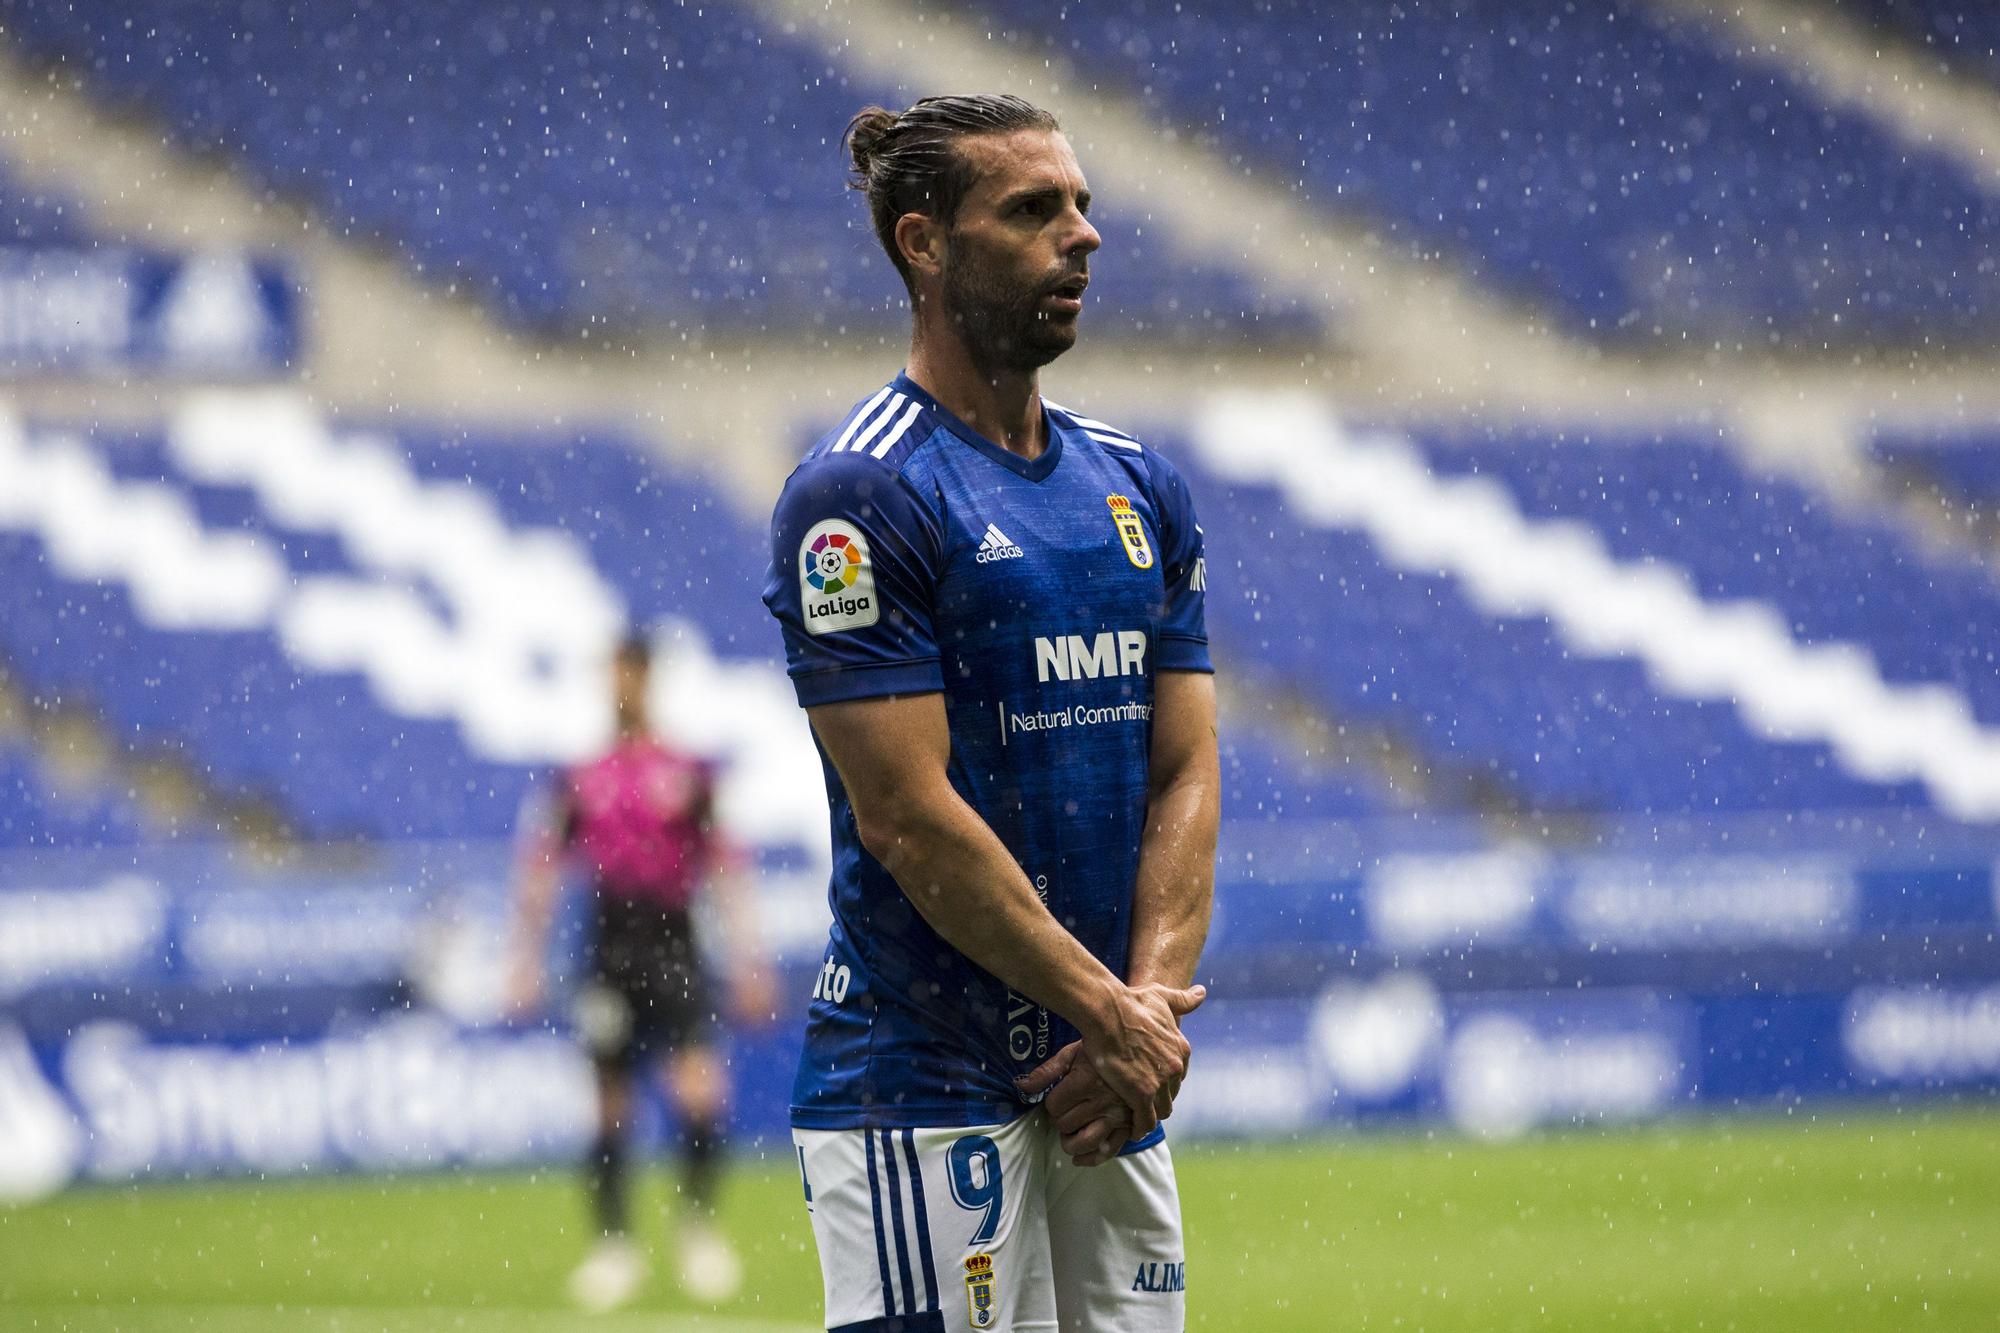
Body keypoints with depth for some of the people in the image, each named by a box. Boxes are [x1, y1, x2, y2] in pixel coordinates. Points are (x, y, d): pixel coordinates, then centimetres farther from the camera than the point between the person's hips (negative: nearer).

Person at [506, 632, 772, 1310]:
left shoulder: (688, 775, 5)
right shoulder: (582, 782, 7)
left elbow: (725, 871, 7)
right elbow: (540, 872, 11)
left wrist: (748, 963, 3)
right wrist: (527, 964, 5)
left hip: (673, 947, -1)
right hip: (609, 949, 1)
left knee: (699, 1091, -17)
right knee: (611, 1109, 1)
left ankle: (699, 1224, -3)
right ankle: (614, 1246, 11)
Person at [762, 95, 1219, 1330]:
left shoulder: (1139, 486, 14)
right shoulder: (859, 497, -9)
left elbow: (1185, 774, 9)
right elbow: (907, 816, -14)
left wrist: (1148, 1007, -7)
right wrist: (1107, 1010, -12)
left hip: (1110, 1087, 7)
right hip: (923, 1083, -7)